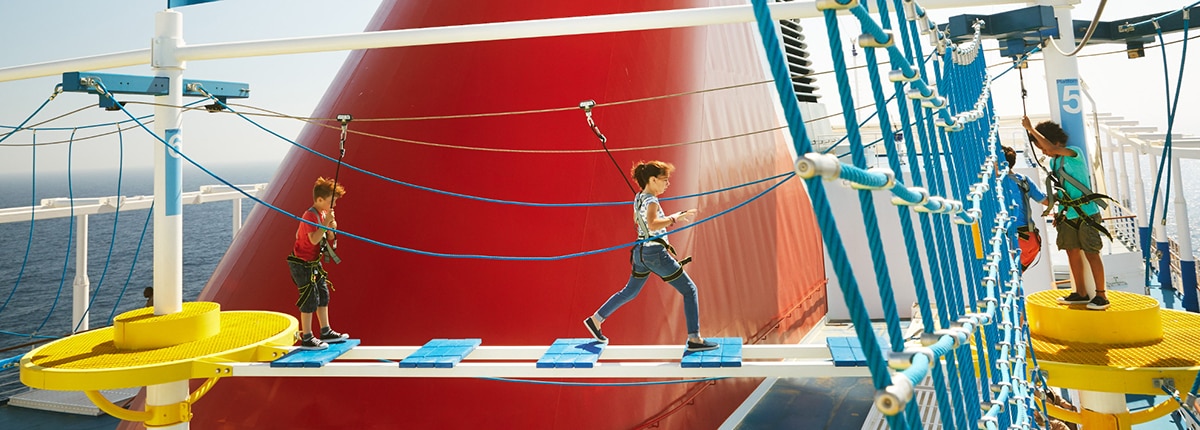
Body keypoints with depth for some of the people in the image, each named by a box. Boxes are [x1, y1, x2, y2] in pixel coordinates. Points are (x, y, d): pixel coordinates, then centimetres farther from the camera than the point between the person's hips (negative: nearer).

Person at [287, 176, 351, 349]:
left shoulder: (323, 214, 8)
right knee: (310, 299, -6)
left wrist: (332, 229, -6)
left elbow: (328, 238, 14)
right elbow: (314, 239, -32)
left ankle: (326, 332, 25)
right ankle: (307, 339, 2)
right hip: (302, 264, -10)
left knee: (323, 295, 14)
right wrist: (326, 222, -31)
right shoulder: (311, 215, -20)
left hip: (313, 263, 10)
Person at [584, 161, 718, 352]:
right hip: (656, 252, -9)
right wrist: (676, 218, -29)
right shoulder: (651, 200, -16)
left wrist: (672, 218, 17)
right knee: (689, 290, -1)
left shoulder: (638, 198, 10)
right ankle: (694, 339, -5)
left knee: (630, 292, 24)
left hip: (640, 251, 9)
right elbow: (653, 225, -34)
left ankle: (595, 319, 28)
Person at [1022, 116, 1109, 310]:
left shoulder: (1074, 153, -12)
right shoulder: (1054, 162, 12)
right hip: (1067, 215, 8)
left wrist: (1031, 129, -26)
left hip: (1086, 214, -8)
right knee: (1072, 252, 11)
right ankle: (1081, 293, 21)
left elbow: (1052, 148, -31)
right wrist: (1051, 199, 5)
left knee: (1091, 254, -3)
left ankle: (1101, 296, 5)